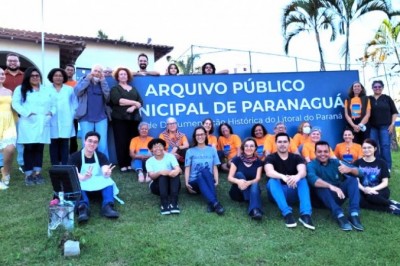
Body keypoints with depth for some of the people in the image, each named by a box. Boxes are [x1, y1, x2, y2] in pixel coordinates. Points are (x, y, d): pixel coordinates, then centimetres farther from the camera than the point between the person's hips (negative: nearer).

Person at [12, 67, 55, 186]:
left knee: (39, 148, 5)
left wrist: (51, 112, -3)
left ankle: (37, 173, 11)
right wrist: (27, 113, -16)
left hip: (43, 123, 3)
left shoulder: (47, 90, 16)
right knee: (29, 148, -2)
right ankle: (28, 174, 4)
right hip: (28, 123, -3)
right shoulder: (21, 89, 6)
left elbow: (53, 104, 16)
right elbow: (15, 103, -5)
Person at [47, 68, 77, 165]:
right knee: (53, 144, 1)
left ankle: (65, 166, 4)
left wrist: (71, 116, 0)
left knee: (64, 144, 0)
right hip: (52, 122, 0)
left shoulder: (70, 89, 11)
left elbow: (75, 104, 10)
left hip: (66, 122, 1)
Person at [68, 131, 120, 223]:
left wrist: (107, 173, -44)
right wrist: (83, 177, -47)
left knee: (108, 181, -27)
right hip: (82, 186, -2)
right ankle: (82, 208, -55)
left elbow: (105, 171, -17)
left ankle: (108, 206, -46)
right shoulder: (74, 157, -6)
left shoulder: (101, 156, 1)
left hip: (99, 186, 2)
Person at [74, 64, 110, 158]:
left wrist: (103, 81, -4)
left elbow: (108, 98, -2)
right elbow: (77, 92, -9)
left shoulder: (103, 83, 14)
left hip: (101, 118, 1)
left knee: (103, 146, -4)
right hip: (86, 118, -1)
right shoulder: (84, 80, 10)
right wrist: (88, 79, -7)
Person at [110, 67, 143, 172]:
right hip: (120, 118, -3)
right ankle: (123, 165, -1)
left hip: (134, 118, 3)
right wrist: (134, 102, -8)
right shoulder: (115, 89, 7)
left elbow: (140, 102, 9)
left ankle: (131, 164, 6)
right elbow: (118, 100, -12)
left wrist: (133, 107, -12)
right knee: (121, 142, -5)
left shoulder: (133, 89, 20)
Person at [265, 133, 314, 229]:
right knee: (273, 180, -31)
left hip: (293, 193, 1)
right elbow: (269, 172, -26)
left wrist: (297, 177, -46)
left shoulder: (297, 158, 2)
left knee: (302, 180, -25)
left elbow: (303, 172, -20)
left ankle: (305, 214, -40)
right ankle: (287, 213, -44)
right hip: (277, 193, -1)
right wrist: (283, 177, -47)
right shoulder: (270, 158, -3)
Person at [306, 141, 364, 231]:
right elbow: (312, 179, -31)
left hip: (339, 196, 4)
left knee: (352, 179, -16)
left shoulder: (335, 162, 5)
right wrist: (331, 186, -47)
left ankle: (354, 215, -29)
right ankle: (340, 216, -41)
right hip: (323, 199, -4)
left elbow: (357, 172, -6)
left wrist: (349, 169, -30)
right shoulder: (311, 165, -7)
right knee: (321, 185, -32)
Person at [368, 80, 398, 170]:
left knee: (385, 146, -6)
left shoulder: (387, 98, 7)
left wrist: (392, 124, -3)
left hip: (385, 126, -1)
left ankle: (387, 167, 0)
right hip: (372, 127, 1)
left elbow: (394, 112, 7)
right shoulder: (369, 99, 8)